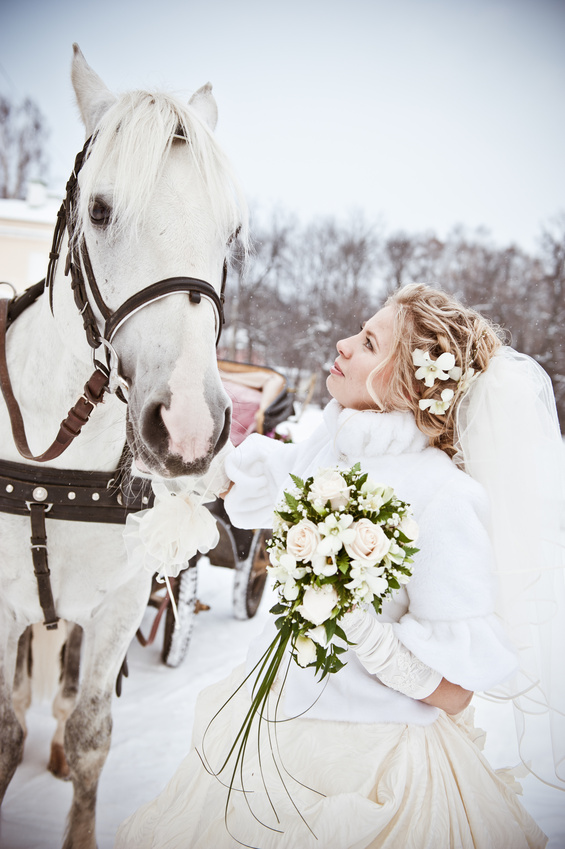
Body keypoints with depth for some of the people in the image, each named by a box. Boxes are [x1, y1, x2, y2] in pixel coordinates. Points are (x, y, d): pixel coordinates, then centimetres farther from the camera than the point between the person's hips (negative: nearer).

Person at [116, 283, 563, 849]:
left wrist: (356, 621, -31)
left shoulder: (446, 499, -24)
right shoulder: (330, 444, -5)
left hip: (364, 755, -7)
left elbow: (453, 693, -21)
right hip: (273, 714, 7)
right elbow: (234, 482, 15)